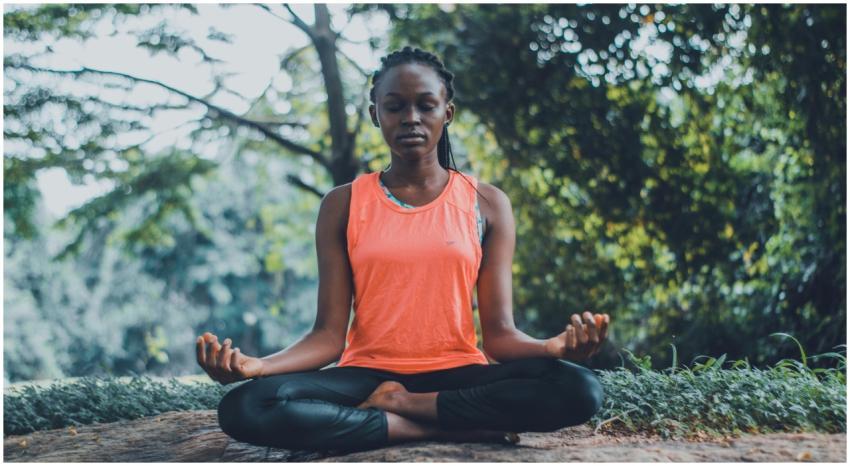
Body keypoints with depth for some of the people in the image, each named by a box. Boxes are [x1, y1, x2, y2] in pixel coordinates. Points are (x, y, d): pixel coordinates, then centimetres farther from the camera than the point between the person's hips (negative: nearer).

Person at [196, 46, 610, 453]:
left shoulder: (486, 204, 6)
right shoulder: (343, 205, 6)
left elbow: (499, 333, 0)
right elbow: (329, 334, -1)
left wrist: (557, 346, -23)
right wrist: (256, 365, -22)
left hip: (457, 375, 0)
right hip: (367, 373, 0)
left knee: (579, 389, -29)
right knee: (245, 407, -30)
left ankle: (398, 404, -16)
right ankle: (458, 428, -22)